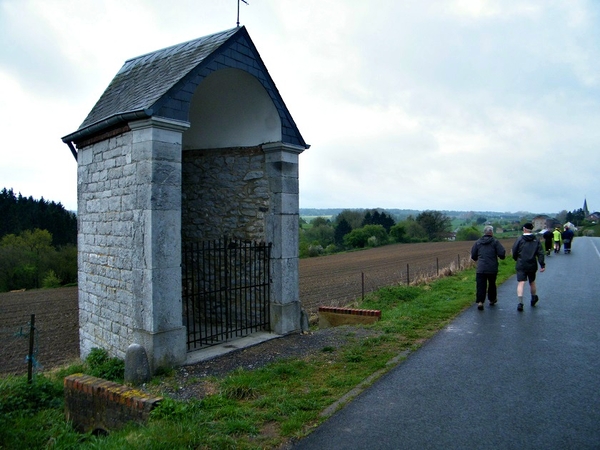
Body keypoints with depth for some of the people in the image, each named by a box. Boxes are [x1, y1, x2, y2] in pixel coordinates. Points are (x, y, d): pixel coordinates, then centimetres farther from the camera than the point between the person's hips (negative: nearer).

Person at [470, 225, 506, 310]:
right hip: (492, 268, -1)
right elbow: (502, 254, -10)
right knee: (492, 284, 18)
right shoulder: (495, 241, -2)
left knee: (481, 286, -1)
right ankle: (492, 300, 32)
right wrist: (502, 256, 13)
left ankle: (480, 302, -13)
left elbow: (473, 256, 9)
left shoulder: (478, 242, 7)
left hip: (480, 269, 1)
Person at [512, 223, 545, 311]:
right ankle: (534, 298, 40)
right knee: (532, 282, 21)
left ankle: (520, 302, -20)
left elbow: (514, 252, -4)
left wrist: (517, 260, 15)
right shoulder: (536, 241, 3)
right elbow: (540, 254, -3)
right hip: (532, 266, 3)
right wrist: (542, 265, -4)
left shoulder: (519, 240, -5)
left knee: (521, 283, -7)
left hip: (521, 266, -3)